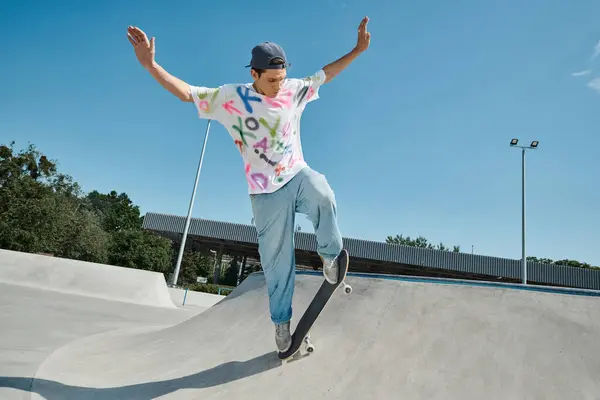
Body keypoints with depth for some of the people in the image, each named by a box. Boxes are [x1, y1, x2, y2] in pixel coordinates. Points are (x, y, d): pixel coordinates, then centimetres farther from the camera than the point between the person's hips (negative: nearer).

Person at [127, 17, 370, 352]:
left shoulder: (294, 90, 2)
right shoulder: (232, 98, -7)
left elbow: (325, 74, 14)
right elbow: (187, 93, -7)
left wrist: (358, 49, 13)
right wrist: (151, 65, -18)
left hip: (299, 175, 3)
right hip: (267, 193, -2)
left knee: (324, 198, -34)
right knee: (277, 263, 4)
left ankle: (330, 255, -6)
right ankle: (282, 320, 26)